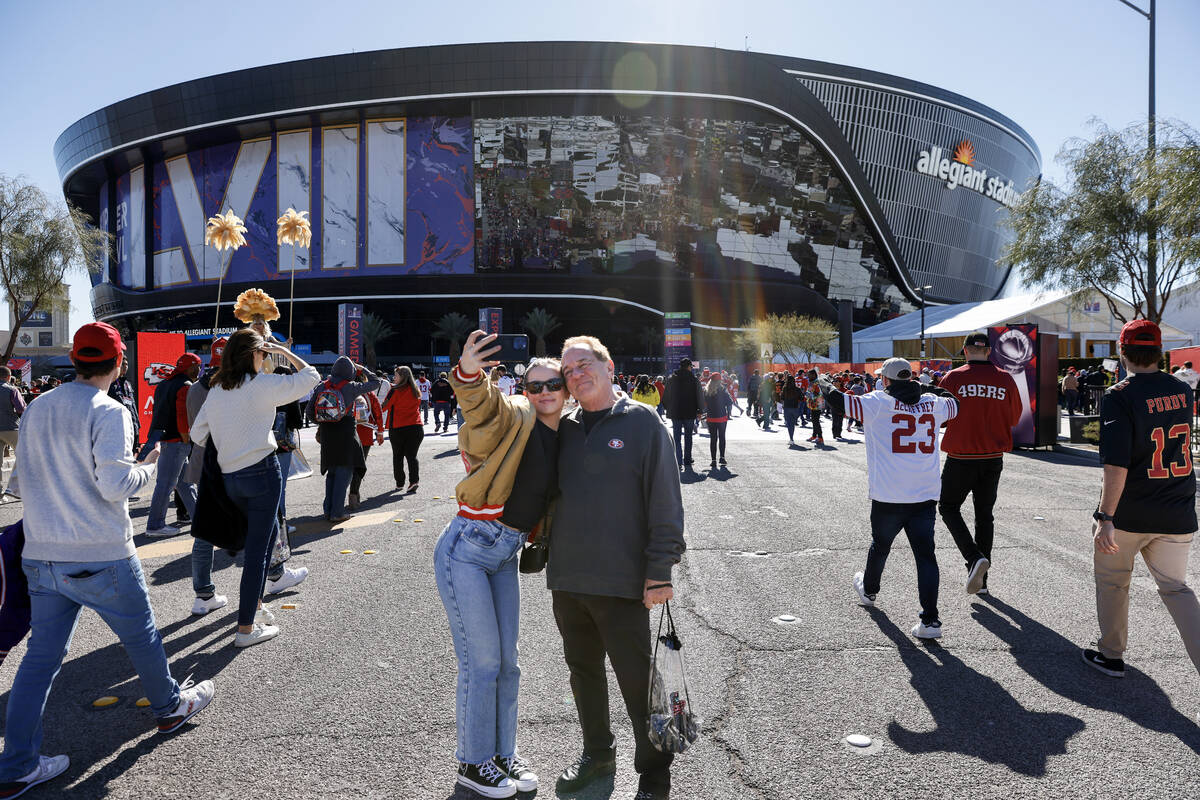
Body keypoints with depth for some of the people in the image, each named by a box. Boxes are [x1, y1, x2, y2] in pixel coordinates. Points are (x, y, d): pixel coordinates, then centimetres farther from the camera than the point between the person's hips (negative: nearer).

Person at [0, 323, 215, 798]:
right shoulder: (108, 412, -16)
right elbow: (114, 484, -23)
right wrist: (147, 468, -5)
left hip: (41, 557, 6)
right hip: (101, 557, -6)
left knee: (41, 656, 12)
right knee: (140, 637, 15)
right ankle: (170, 706, 35)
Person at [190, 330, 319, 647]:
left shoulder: (216, 389, 10)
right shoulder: (262, 383, -9)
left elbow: (198, 433, 13)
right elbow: (309, 376, -3)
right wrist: (283, 351, 6)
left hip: (229, 476, 7)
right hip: (262, 470, -7)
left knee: (269, 531, 25)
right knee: (257, 548, -1)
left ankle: (255, 603, 32)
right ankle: (246, 628, 3)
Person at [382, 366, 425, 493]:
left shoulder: (395, 390, -7)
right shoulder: (416, 391, 8)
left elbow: (384, 407, -4)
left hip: (398, 428, -3)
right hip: (416, 427, 3)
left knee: (398, 456, 10)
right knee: (411, 455, 7)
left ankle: (399, 483, 12)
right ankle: (414, 480, -10)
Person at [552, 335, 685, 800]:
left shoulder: (641, 422, -6)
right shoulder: (564, 429, 9)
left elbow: (665, 501, -9)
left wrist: (660, 571, -12)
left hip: (621, 583, -5)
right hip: (566, 579, 6)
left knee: (637, 681, 4)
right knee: (583, 671, 19)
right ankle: (597, 754, 39)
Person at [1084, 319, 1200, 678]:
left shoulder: (1118, 397, -16)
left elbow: (1116, 463, -25)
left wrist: (1104, 517, -25)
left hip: (1129, 514, -5)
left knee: (1112, 582, 15)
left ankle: (1111, 655, 28)